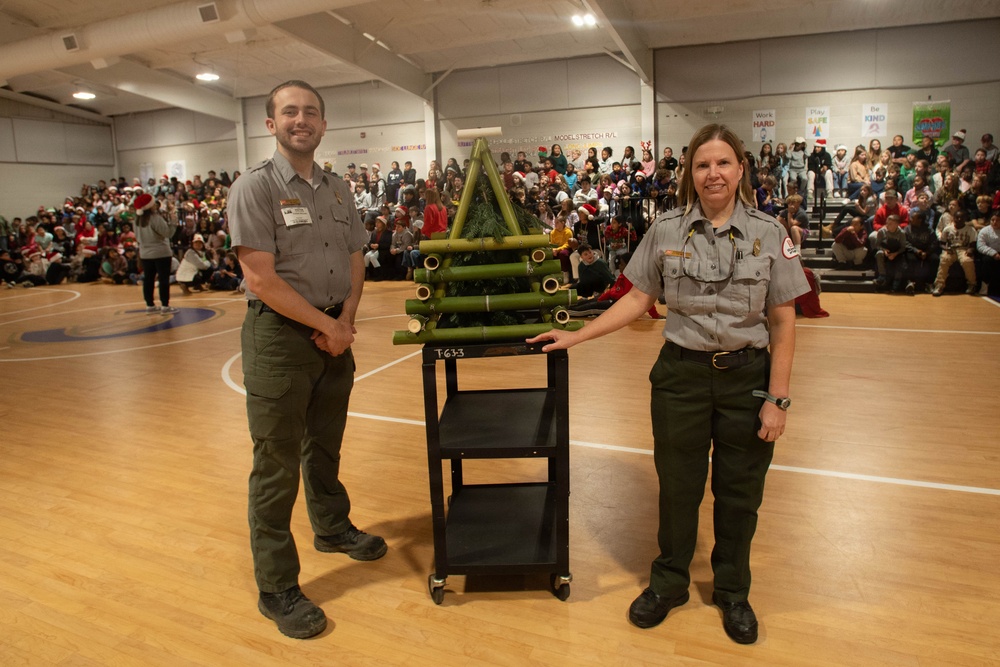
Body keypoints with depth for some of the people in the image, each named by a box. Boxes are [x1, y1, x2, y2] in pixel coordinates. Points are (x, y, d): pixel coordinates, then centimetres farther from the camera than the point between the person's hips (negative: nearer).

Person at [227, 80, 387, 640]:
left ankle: (332, 527, 44)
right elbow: (262, 280, -17)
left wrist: (346, 320, -4)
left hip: (333, 334, 6)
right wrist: (327, 325, -13)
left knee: (325, 445, 22)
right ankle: (277, 588, 14)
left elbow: (355, 262, 12)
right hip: (280, 336, -6)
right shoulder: (255, 188, -10)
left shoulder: (339, 190, 10)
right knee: (276, 464, 1)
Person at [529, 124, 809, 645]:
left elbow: (783, 322, -3)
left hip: (747, 376, 0)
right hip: (681, 374, 0)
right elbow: (638, 299, 2)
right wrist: (575, 336, -3)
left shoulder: (769, 234, -4)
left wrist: (777, 399, -6)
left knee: (739, 493, 13)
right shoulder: (666, 231, -2)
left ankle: (733, 593, 38)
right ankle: (669, 583, 36)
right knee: (677, 486, 12)